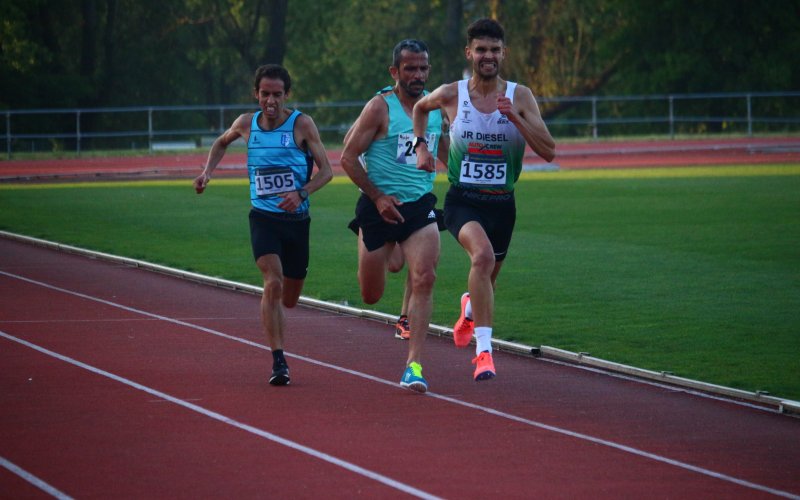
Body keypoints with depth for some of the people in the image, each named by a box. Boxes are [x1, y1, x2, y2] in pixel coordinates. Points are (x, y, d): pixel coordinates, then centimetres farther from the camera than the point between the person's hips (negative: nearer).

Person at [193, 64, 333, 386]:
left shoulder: (301, 124, -6)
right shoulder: (246, 124, 1)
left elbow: (326, 170, -5)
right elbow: (222, 143, 24)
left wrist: (301, 193, -22)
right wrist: (208, 171, 8)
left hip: (297, 218, 0)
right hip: (263, 216, 0)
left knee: (289, 299, 11)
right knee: (273, 283, -23)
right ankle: (278, 362, -23)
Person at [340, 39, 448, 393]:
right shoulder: (380, 108, -11)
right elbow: (348, 157, -9)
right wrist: (378, 196, -14)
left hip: (420, 206, 3)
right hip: (381, 206, -3)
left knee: (424, 278, -20)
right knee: (371, 296, 9)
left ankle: (414, 365, -18)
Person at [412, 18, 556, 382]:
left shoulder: (520, 97, -4)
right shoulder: (451, 95, -3)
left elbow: (548, 152, -10)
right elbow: (419, 107, 21)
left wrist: (515, 117, -21)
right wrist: (421, 145, 7)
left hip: (501, 203, 3)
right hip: (462, 201, -2)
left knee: (487, 281, 18)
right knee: (483, 255, -32)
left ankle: (470, 308, 58)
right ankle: (484, 350, -35)